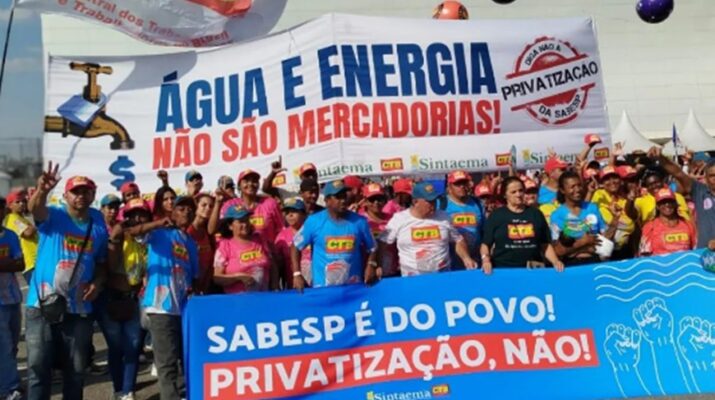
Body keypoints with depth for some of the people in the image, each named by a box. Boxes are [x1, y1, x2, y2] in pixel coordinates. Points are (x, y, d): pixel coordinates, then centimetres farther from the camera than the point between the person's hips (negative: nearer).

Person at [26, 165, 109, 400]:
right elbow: (35, 209, -27)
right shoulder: (53, 217, -4)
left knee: (76, 368, 13)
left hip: (79, 307, 3)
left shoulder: (98, 227, 6)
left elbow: (102, 262, 12)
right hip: (42, 304, -3)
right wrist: (42, 190, -50)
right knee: (38, 365, 0)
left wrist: (97, 283, -9)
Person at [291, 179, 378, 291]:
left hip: (354, 287, 2)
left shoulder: (359, 221, 0)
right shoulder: (314, 221, -6)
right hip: (323, 288, -2)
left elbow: (372, 248, 12)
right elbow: (296, 247, 2)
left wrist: (371, 265, -5)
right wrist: (297, 274, -6)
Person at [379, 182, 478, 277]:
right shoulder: (398, 219, -3)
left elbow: (458, 240, 11)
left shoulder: (443, 217, 4)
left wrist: (466, 258, -5)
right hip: (412, 277, -2)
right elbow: (382, 243, 1)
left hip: (443, 274, 2)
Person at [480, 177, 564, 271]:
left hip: (532, 269, 2)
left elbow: (546, 244, 10)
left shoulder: (535, 213, 9)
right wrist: (486, 261, -17)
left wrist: (556, 262, -4)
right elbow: (486, 244, 0)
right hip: (503, 269, -2)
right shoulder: (497, 215, 2)